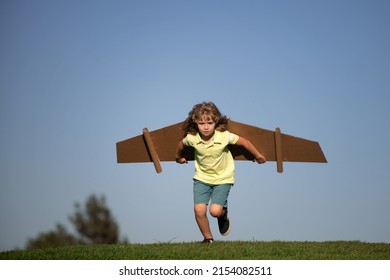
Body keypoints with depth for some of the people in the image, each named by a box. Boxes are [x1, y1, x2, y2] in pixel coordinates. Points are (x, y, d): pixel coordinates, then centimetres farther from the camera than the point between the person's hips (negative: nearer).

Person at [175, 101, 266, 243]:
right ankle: (208, 238, 14)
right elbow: (181, 144, 8)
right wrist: (179, 157, 28)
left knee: (215, 211, -16)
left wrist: (258, 156, 7)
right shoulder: (192, 138, -17)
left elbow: (244, 142, -7)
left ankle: (223, 213, 23)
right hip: (202, 177, 2)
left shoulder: (224, 136, -23)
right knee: (199, 210, -12)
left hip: (223, 178, -2)